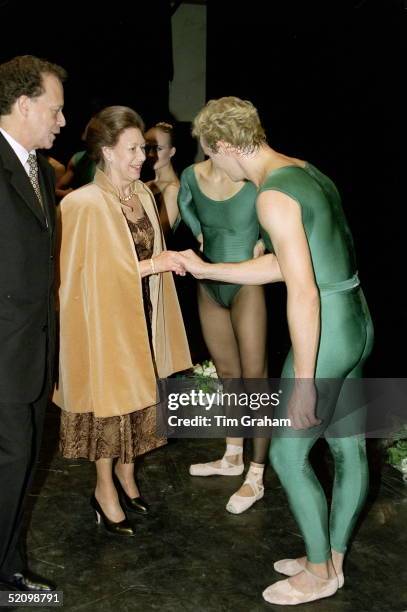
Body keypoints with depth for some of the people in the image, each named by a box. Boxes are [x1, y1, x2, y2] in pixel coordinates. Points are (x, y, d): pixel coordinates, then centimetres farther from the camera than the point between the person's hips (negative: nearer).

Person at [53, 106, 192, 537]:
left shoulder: (143, 194, 4)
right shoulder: (83, 204, -19)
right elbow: (91, 272, -19)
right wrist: (151, 264, -21)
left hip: (141, 318, 7)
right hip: (104, 320, -6)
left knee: (136, 396, 17)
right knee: (108, 402, 7)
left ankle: (125, 473, 38)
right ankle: (105, 489, 28)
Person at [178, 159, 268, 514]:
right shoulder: (192, 175, -3)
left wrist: (263, 243, -13)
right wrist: (200, 234, 7)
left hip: (246, 284, -6)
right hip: (209, 284, 6)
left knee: (255, 377, 0)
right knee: (227, 373, 17)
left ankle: (256, 478, 13)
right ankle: (233, 458, 34)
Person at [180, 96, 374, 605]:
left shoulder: (274, 196, -19)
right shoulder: (303, 171, 11)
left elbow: (302, 294, -24)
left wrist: (303, 383, -19)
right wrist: (204, 268, 19)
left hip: (324, 333, -10)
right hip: (354, 322, 10)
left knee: (287, 453, 8)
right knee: (348, 449, 18)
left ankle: (319, 572, 27)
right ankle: (332, 560, 37)